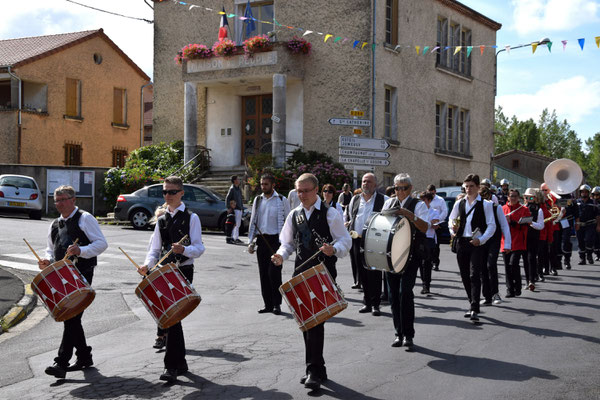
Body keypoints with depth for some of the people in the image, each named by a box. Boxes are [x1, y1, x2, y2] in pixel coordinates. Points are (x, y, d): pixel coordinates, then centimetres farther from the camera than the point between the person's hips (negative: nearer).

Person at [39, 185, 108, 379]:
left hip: (81, 274, -8)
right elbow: (50, 248, 26)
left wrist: (81, 251, -25)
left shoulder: (85, 218, -3)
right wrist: (47, 260, 3)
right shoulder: (55, 225, 18)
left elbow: (102, 243, -9)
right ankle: (84, 356, 26)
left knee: (71, 317, -13)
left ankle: (62, 363, -16)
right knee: (70, 317, 12)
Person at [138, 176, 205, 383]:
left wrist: (183, 249, -29)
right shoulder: (162, 220, 15)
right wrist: (147, 265, -5)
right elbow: (155, 249, 15)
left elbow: (199, 248, -8)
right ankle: (180, 362, 23)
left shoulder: (191, 218, -2)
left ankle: (171, 366, -11)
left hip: (183, 272, -6)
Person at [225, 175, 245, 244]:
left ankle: (233, 238, 18)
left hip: (240, 209, 9)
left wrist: (242, 207, 19)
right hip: (235, 209, -9)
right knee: (236, 224, -11)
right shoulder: (232, 189, -10)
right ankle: (235, 238, -11)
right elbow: (227, 199, -12)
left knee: (238, 224, 12)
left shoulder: (239, 189, 16)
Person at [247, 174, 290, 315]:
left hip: (276, 240, -4)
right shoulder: (257, 200, 13)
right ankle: (267, 304, 14)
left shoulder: (282, 200, 1)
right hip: (261, 240, 4)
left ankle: (276, 304, 1)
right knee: (263, 273, 5)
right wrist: (251, 242, 8)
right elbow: (253, 221, 15)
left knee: (274, 272, -9)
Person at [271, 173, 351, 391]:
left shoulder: (329, 213, -3)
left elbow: (345, 240, -3)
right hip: (301, 272, 6)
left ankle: (315, 371, -10)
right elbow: (288, 242, 18)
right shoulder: (294, 215, 11)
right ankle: (317, 368, 22)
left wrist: (334, 249, -25)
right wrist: (281, 254, -3)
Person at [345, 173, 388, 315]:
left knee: (374, 273, -5)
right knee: (363, 274, 8)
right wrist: (347, 223, 12)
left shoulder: (383, 200, 2)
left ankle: (375, 304, 2)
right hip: (357, 240, 4)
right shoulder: (355, 199, 16)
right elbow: (348, 216, 28)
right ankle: (367, 302, 18)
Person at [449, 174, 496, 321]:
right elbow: (451, 219, 25)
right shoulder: (459, 204, 12)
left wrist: (481, 240, -16)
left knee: (474, 275, -14)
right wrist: (453, 228, 2)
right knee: (465, 276, 9)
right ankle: (473, 305, 23)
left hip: (477, 244, -5)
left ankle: (474, 309, -15)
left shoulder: (485, 204, -1)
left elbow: (492, 226, -3)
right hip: (462, 243, 5)